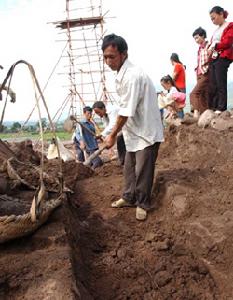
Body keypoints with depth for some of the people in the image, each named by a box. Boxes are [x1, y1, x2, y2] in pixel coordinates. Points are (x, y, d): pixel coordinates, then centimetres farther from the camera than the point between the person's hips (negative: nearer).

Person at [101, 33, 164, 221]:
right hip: (135, 131, 9)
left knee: (142, 171, 1)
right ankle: (129, 198, 34)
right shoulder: (122, 74, 5)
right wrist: (118, 132, 13)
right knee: (130, 168, 18)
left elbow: (126, 111, -25)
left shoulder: (133, 75, -25)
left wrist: (113, 135, -16)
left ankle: (142, 204, 18)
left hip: (147, 132, -9)